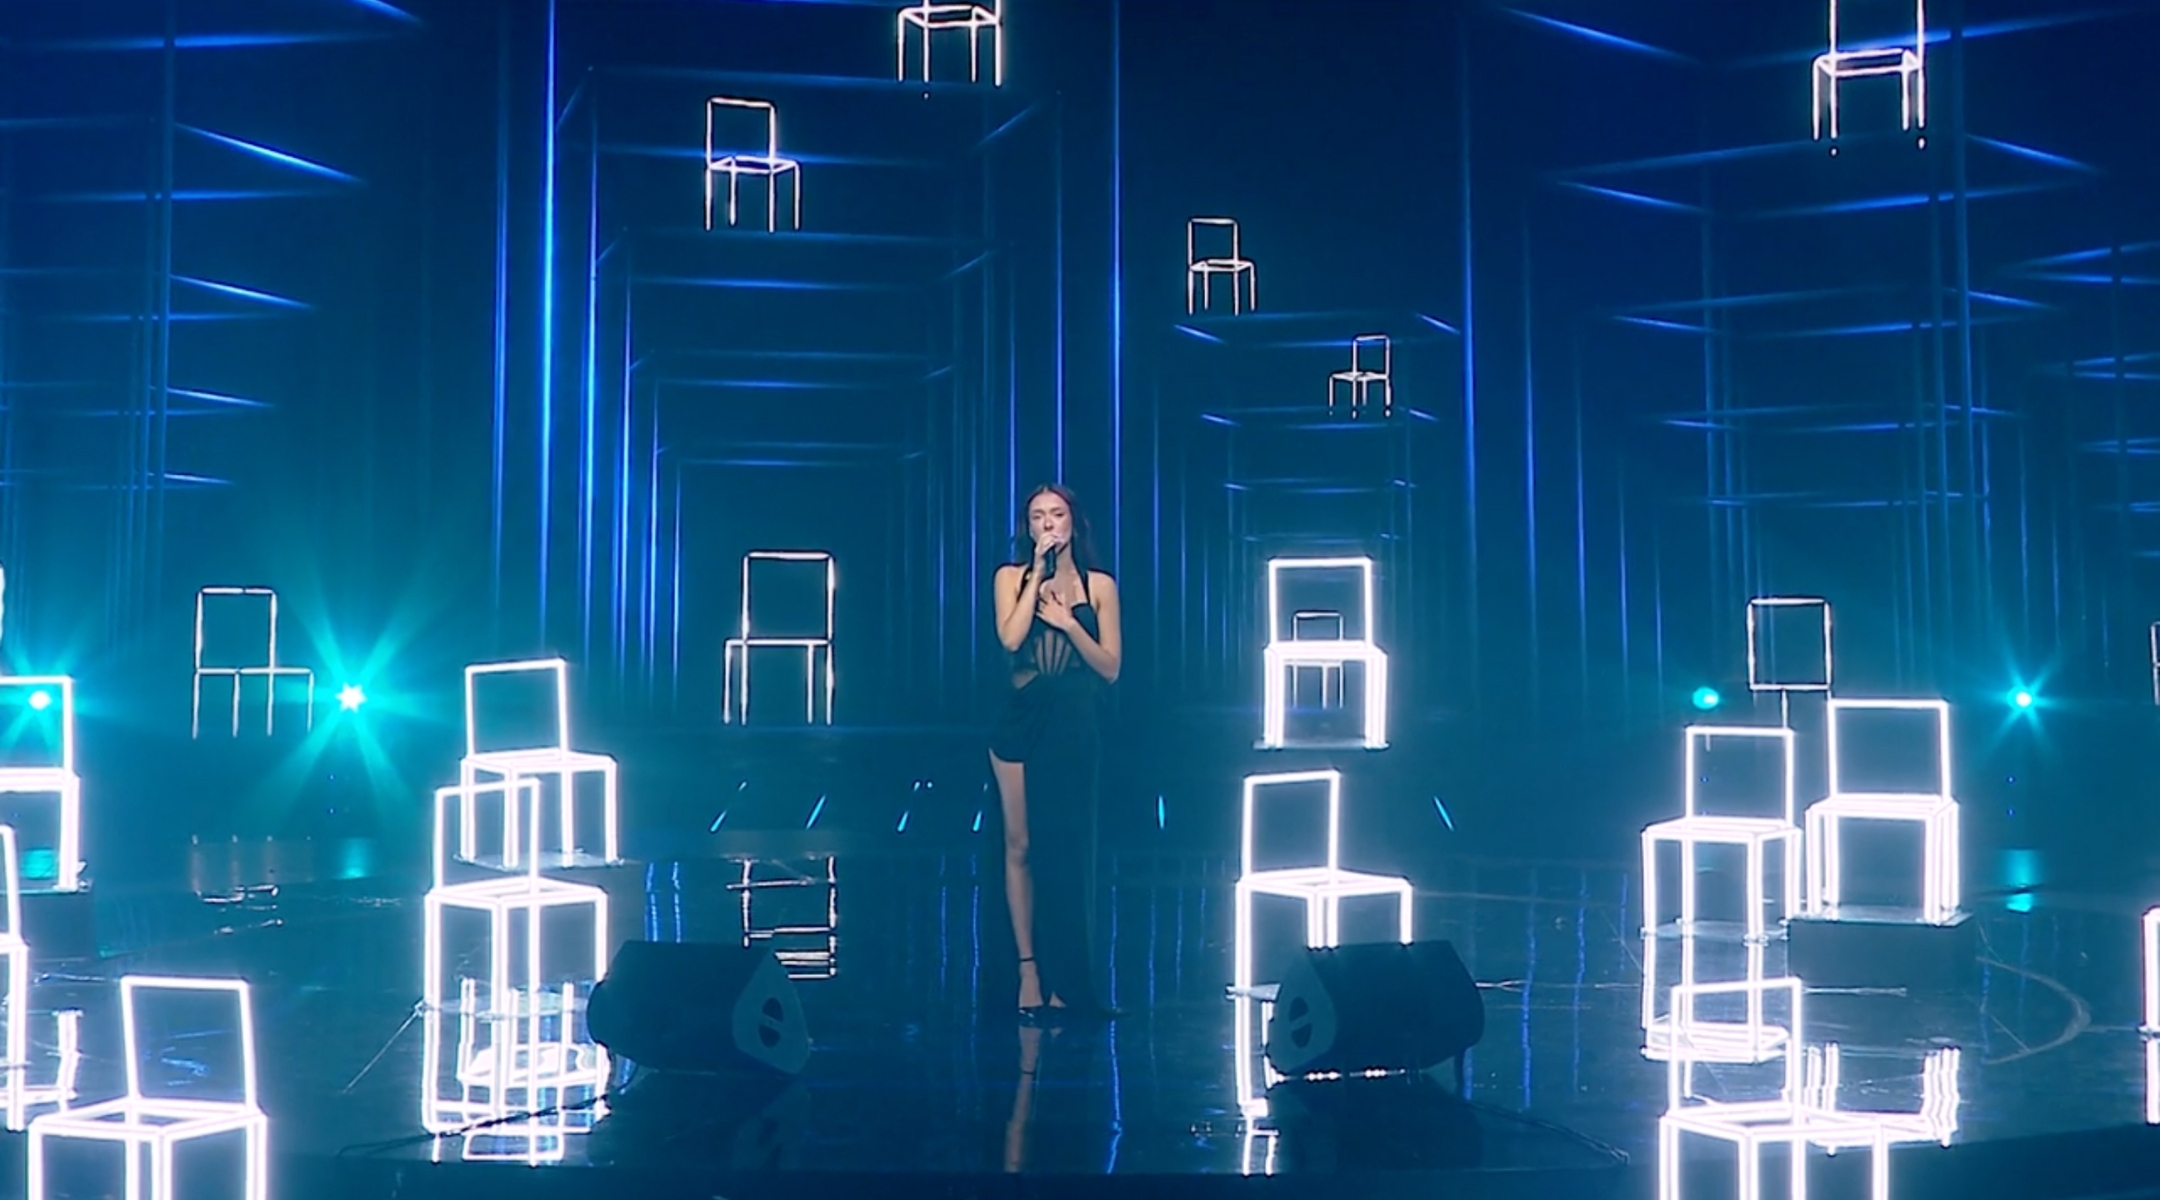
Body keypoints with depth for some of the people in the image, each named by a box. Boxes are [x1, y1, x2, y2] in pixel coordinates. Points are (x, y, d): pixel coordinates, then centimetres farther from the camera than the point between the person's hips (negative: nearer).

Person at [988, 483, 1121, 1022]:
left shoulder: (1098, 585, 4)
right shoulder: (1012, 577, 4)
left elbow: (1110, 667, 0)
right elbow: (1010, 638, -14)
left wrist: (1068, 622, -12)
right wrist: (1038, 573, -10)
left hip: (1076, 728, 0)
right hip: (1023, 721, 0)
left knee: (1068, 848, 3)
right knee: (1022, 845, 1)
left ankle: (1065, 980, 12)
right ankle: (1029, 971, 7)